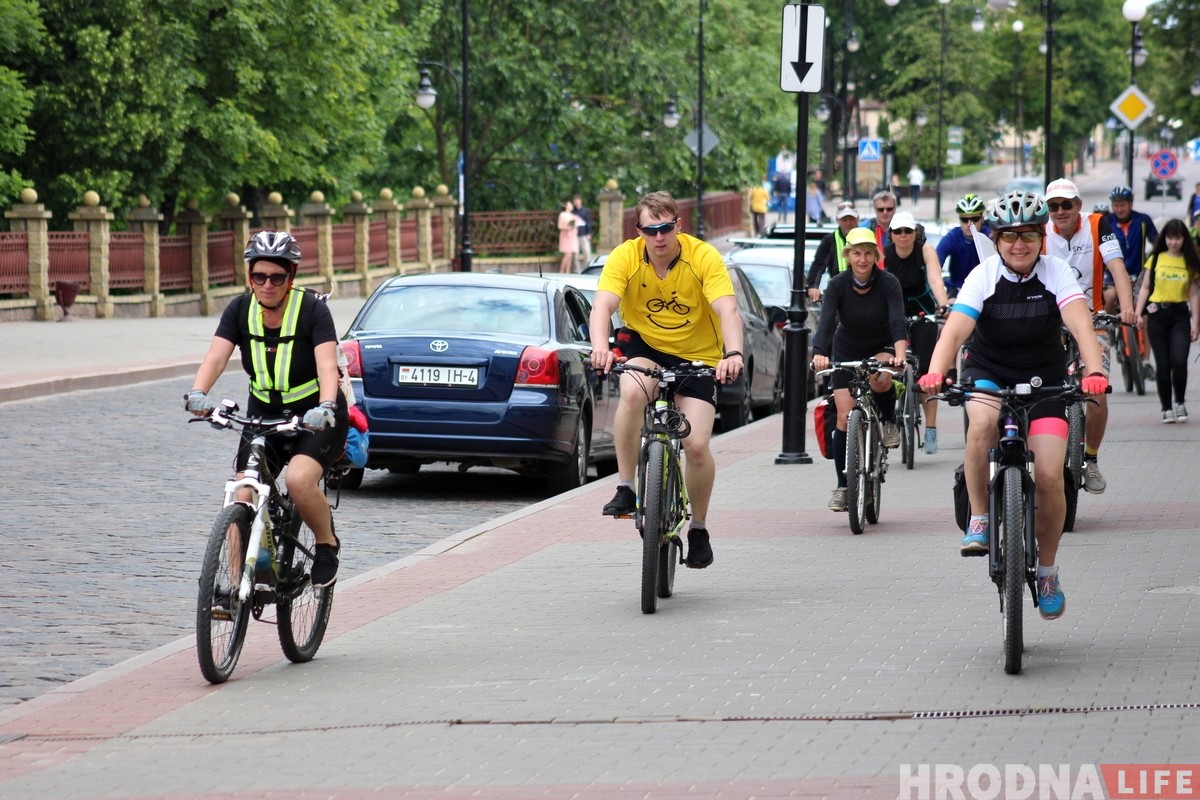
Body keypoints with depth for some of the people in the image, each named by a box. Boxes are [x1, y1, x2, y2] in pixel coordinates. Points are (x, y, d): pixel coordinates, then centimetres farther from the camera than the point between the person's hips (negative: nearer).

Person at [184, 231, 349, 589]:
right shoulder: (241, 310, -8)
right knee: (243, 499, -9)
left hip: (316, 419, -4)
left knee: (299, 480, -29)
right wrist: (198, 393, -39)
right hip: (264, 415, 4)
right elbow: (215, 358, -18)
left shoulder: (312, 309, -17)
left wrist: (325, 407, -48)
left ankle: (327, 544, -1)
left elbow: (327, 365, -28)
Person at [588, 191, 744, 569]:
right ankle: (625, 490, -22)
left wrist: (733, 353, -49)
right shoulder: (625, 257, -16)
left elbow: (728, 310, -30)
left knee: (697, 445, -12)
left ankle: (699, 528, 13)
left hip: (697, 355, 0)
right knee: (632, 392, -35)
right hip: (643, 345, 1)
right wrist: (600, 346, -50)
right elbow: (602, 304, -29)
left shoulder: (704, 257, -20)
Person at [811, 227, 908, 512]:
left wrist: (900, 354, -51)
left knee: (880, 379, -36)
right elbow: (826, 322, -29)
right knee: (845, 417, -7)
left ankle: (889, 422, -5)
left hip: (881, 349, -1)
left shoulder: (888, 283, -20)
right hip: (846, 352, 1)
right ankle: (842, 486, 2)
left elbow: (897, 322, -32)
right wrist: (819, 354, -48)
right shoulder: (838, 285, -18)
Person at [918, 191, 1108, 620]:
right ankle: (978, 520, -20)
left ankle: (1047, 570, 9)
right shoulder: (984, 276, -13)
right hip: (988, 371, -1)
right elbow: (955, 329, -26)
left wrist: (1094, 371, -45)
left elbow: (1080, 324, -26)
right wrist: (935, 373, -45)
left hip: (1044, 379, 1)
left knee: (1050, 475, -13)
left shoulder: (1056, 272, -12)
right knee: (982, 421, -36)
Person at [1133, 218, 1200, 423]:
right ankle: (1167, 408, 12)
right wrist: (1137, 313, -4)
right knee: (1163, 364, 0)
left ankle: (1180, 403, 5)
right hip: (1157, 314, 1)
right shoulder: (1155, 259, 6)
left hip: (1180, 314, -1)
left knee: (1179, 361, -16)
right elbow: (1145, 288, 7)